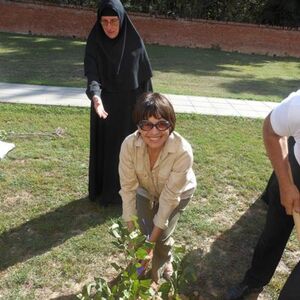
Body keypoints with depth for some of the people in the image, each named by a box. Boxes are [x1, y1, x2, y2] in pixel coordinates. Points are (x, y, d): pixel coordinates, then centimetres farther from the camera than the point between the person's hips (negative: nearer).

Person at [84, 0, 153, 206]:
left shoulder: (135, 43, -7)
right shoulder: (94, 43, -8)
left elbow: (145, 79, -2)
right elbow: (92, 75, -19)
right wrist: (95, 97, -40)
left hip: (131, 106, 0)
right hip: (105, 106, 0)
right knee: (104, 149, 10)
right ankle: (104, 191, 28)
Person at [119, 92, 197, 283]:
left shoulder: (183, 151, -39)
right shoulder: (129, 145, -33)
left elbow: (169, 197, -30)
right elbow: (128, 187, -24)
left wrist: (152, 239, -25)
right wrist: (132, 233, -20)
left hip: (179, 193, -1)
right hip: (146, 190, 2)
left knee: (162, 237, -7)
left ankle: (164, 262, 32)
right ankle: (144, 267, 34)